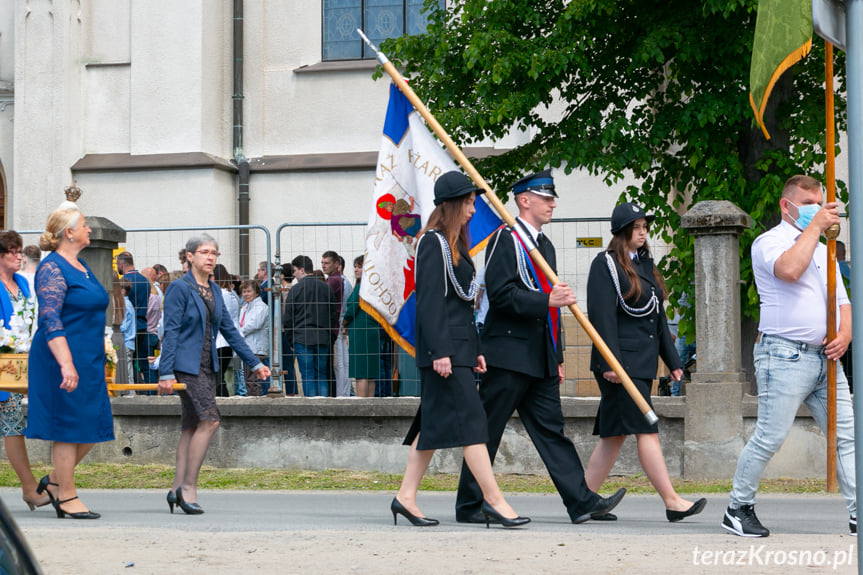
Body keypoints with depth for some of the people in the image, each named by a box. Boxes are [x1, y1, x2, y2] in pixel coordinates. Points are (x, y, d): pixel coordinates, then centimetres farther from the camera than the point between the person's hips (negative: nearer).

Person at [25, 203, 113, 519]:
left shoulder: (81, 266, 15)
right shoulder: (52, 268, -13)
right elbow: (50, 321, -21)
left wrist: (99, 357, 27)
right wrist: (66, 364, -29)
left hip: (89, 361, 9)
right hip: (64, 360, -9)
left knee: (94, 425, 9)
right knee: (69, 425, -3)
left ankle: (54, 481, 22)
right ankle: (66, 496, 6)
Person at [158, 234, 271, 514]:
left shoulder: (215, 291, 14)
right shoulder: (180, 288, -9)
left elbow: (229, 330, 18)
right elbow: (171, 331, -12)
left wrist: (255, 363, 17)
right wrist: (166, 373, -16)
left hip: (207, 366, 8)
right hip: (186, 365, -8)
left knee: (192, 426, 7)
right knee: (209, 420, -15)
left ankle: (178, 489, 11)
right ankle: (188, 487, -9)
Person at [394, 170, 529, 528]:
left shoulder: (455, 244, 19)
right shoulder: (433, 243, -10)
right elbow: (429, 300, -17)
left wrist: (475, 350, 20)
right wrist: (439, 352, -22)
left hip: (459, 347, 10)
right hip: (445, 348, -10)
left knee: (434, 423, 10)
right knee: (470, 418, -10)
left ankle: (406, 496, 13)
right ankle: (493, 499, -9)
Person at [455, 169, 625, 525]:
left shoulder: (545, 245, 21)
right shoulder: (506, 240, -7)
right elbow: (500, 294, -19)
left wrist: (557, 359, 23)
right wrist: (546, 300, -25)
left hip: (539, 359, 9)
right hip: (508, 354, -8)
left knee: (551, 429, 4)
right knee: (487, 431, -2)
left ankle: (582, 502, 0)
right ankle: (469, 506, 6)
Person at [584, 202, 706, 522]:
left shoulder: (645, 264, 19)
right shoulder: (605, 265, -6)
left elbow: (658, 316, 22)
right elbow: (602, 316, -13)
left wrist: (672, 360, 18)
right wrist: (609, 361, -20)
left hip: (642, 362, 8)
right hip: (621, 361, -8)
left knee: (615, 434, 8)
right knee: (646, 430, -10)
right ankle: (672, 502, -11)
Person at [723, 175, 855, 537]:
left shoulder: (822, 250, 24)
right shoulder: (770, 242, 0)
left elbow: (842, 301, 23)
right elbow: (789, 269, -24)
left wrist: (844, 335, 2)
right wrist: (815, 226, -14)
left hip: (825, 358, 8)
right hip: (785, 355, -7)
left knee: (846, 435, 2)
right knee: (770, 438, -7)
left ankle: (858, 514, 3)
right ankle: (738, 509, 6)